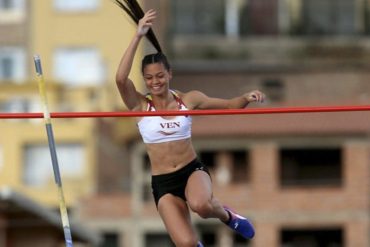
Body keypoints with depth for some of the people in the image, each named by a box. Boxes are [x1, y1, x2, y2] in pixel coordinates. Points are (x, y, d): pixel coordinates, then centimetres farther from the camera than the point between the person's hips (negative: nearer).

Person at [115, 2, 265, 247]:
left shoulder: (188, 99, 1)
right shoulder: (140, 105, -5)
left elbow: (229, 105, 9)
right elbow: (121, 78, -23)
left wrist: (246, 98, -14)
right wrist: (138, 36, -27)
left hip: (192, 170, 0)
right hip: (162, 183, 0)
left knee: (200, 204, -37)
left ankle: (227, 215, 0)